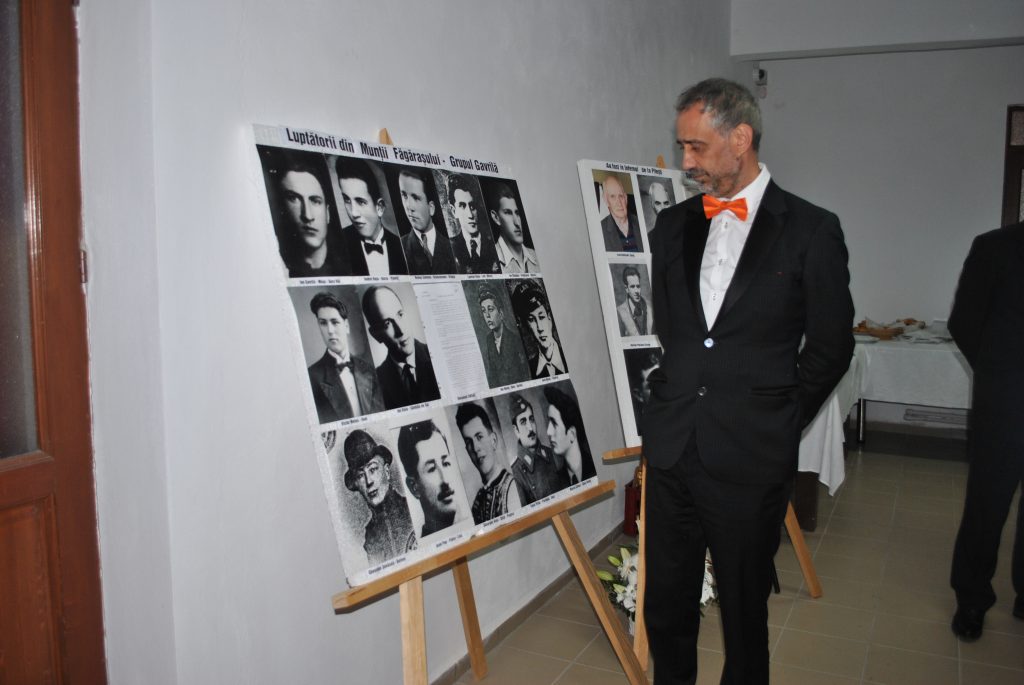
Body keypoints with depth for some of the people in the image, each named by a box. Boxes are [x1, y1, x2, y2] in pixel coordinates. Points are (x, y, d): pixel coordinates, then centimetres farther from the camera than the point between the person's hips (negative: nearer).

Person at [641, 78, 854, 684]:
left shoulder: (812, 231, -5)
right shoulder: (673, 226, 8)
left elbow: (830, 347, 1)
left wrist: (778, 423, 2)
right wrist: (670, 401, 8)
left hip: (750, 460, -4)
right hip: (671, 450, 4)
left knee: (744, 611, 11)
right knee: (666, 604, 15)